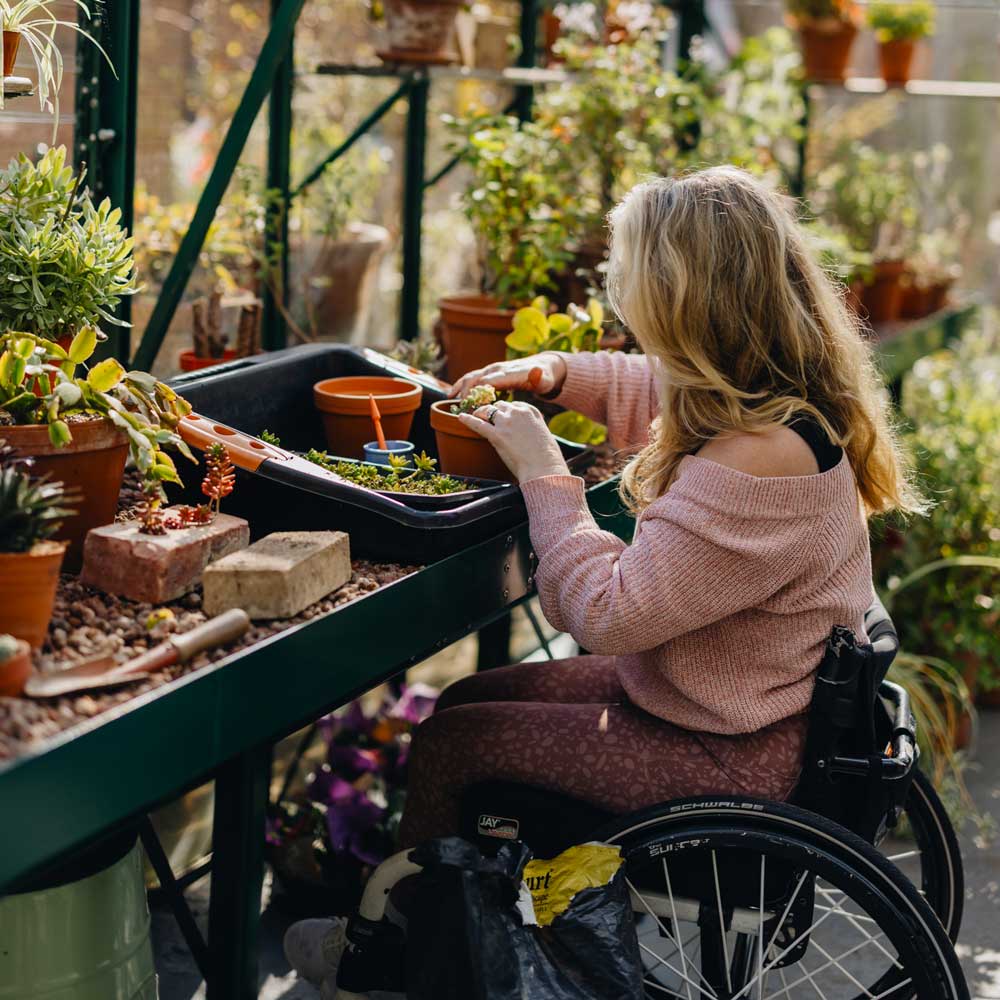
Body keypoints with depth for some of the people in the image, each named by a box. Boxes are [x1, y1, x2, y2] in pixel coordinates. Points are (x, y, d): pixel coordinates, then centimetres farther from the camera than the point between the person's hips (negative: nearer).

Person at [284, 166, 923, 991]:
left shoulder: (760, 461, -33)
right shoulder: (777, 395, -3)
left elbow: (608, 613, -29)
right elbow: (648, 390, 22)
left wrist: (544, 475, -19)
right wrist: (557, 375, 5)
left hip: (728, 755, -10)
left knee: (446, 744, -3)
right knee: (467, 698, 16)